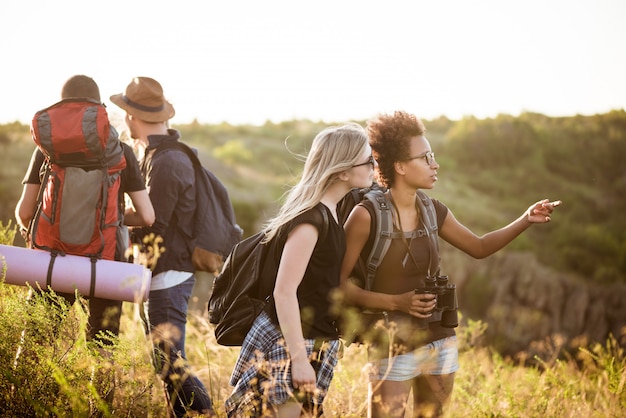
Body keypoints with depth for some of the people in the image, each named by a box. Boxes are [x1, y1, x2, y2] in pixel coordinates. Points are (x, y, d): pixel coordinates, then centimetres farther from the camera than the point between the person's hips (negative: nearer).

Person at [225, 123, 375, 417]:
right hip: (286, 342, -9)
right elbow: (284, 292, -23)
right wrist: (299, 359, -22)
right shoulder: (310, 220, -21)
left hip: (313, 342, 9)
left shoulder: (328, 213, 7)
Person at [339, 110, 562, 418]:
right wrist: (396, 302, -19)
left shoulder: (432, 211, 3)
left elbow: (479, 247, 16)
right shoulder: (367, 215, -15)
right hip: (393, 349, -6)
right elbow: (339, 282, -12)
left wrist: (526, 220, 5)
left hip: (440, 343, 6)